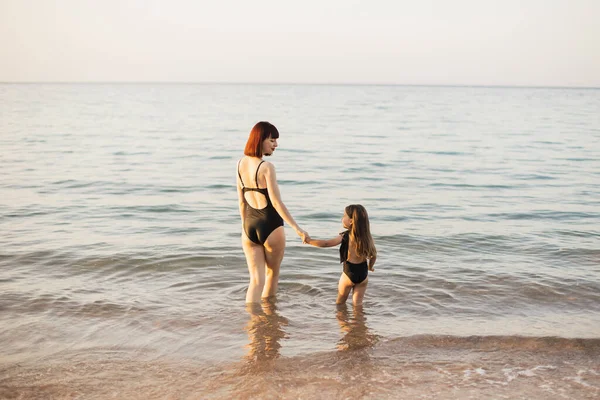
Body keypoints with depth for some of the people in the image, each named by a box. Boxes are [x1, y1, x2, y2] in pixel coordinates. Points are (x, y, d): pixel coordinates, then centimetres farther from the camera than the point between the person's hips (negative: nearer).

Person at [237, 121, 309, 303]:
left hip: (249, 226, 5)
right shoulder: (267, 167, -18)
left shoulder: (241, 163, 3)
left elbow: (241, 201, 10)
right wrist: (297, 229, -17)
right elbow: (276, 203, -20)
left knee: (256, 280, 7)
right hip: (270, 226, -5)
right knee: (272, 275, 18)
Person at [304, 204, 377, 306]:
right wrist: (370, 267, 23)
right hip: (363, 274, 4)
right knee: (357, 304, 12)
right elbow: (373, 255, 3)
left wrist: (309, 240, -7)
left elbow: (326, 243, -18)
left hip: (349, 273, -4)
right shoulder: (367, 237, -3)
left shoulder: (345, 236, -14)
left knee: (340, 303, 16)